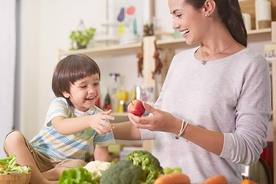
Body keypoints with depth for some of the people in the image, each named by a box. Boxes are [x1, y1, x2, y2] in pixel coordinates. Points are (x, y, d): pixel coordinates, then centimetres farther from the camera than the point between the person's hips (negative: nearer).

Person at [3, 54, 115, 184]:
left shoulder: (100, 117, -3)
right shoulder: (59, 104, -12)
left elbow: (101, 153, 0)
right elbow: (60, 126, -36)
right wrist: (89, 121, -52)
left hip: (66, 164, 1)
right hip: (37, 155, -1)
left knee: (79, 166, -34)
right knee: (14, 137, -27)